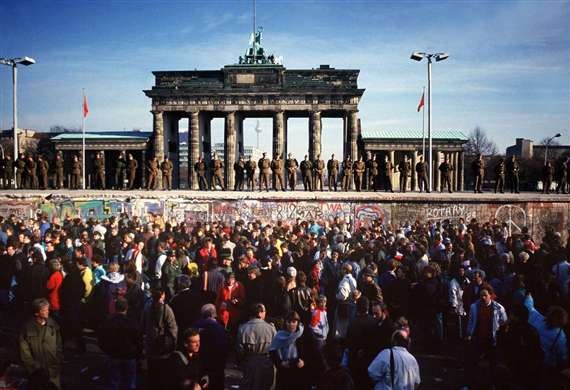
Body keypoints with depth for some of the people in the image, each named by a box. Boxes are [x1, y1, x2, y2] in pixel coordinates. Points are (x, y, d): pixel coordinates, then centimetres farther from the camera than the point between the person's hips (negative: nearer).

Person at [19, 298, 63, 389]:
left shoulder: (53, 325, -3)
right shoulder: (27, 327, -9)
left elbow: (59, 346, 4)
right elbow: (24, 351, -6)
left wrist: (58, 364, -2)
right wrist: (34, 367, -8)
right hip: (36, 372, -1)